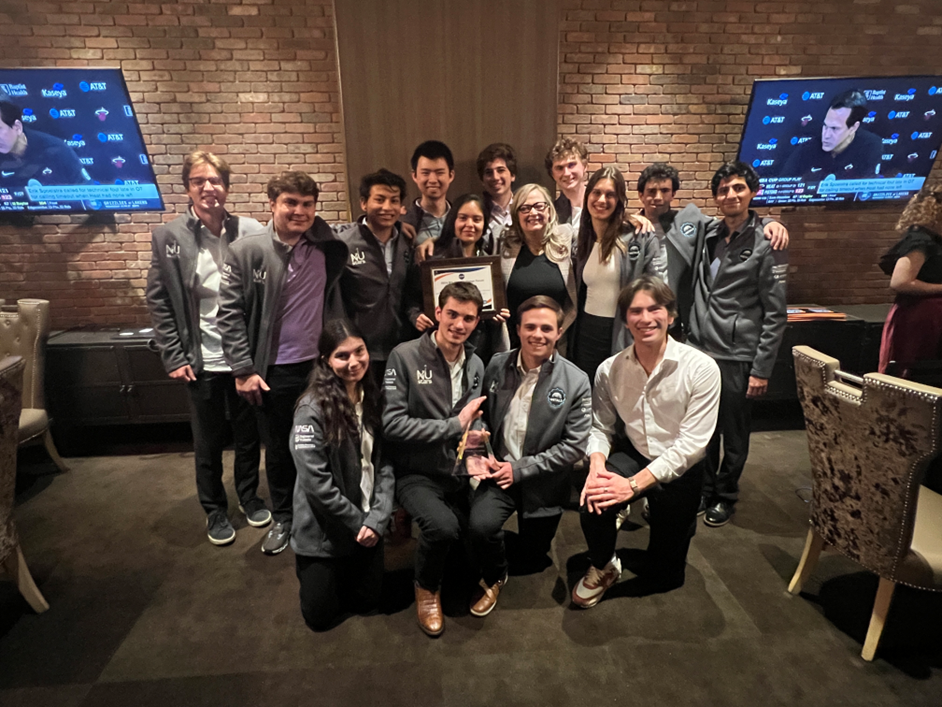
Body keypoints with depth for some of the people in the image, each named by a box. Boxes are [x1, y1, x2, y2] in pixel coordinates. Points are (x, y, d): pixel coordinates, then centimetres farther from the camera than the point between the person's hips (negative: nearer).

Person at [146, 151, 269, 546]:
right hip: (202, 361, 0)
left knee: (249, 436, 15)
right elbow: (159, 301, 0)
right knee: (207, 443, 14)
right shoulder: (168, 237, -3)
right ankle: (214, 509, 35)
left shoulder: (250, 231, -5)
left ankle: (249, 496, 38)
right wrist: (173, 357, -4)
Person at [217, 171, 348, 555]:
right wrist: (244, 369, -9)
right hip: (274, 370, -1)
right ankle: (283, 518, 35)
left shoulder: (329, 247, -3)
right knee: (279, 450, 14)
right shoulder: (246, 250, -7)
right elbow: (229, 314, -6)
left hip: (322, 364, 2)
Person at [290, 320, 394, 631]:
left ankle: (344, 573, 44)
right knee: (321, 615, 11)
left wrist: (376, 518, -14)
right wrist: (358, 523, -14)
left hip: (367, 524, 5)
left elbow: (385, 463, -3)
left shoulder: (374, 398, -3)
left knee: (366, 602, 15)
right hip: (324, 531, -4)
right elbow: (317, 484, -22)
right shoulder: (312, 409, -22)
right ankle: (310, 568, 39)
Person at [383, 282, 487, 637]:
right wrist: (455, 425, -16)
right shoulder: (405, 356, -11)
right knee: (443, 525, -29)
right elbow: (392, 424, -17)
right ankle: (426, 588, 5)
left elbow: (475, 422, 10)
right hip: (416, 473, -5)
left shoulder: (475, 365, 8)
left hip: (457, 472, 5)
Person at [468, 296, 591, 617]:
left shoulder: (576, 382, -14)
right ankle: (494, 577, 8)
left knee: (533, 554, 15)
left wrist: (520, 468, -17)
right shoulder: (497, 366, -6)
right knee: (480, 525, -26)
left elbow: (575, 446, -14)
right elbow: (481, 417, 5)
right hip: (500, 470, 1)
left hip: (542, 480, 0)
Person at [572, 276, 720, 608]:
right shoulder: (610, 369, -12)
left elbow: (691, 444, -23)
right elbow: (601, 427, -4)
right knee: (592, 500, -31)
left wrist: (634, 484, -30)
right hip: (633, 454, 2)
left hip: (679, 468, -1)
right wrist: (597, 465, -27)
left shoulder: (701, 368, -22)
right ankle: (603, 568, 3)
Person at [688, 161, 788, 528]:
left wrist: (762, 369, -11)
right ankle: (703, 490, 31)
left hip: (737, 358, -4)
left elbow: (775, 314, -8)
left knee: (733, 435, 10)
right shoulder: (708, 237, 8)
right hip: (700, 350, 4)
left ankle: (725, 496, 30)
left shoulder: (767, 244, -6)